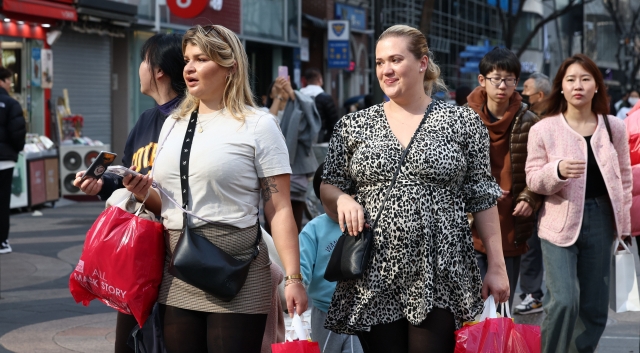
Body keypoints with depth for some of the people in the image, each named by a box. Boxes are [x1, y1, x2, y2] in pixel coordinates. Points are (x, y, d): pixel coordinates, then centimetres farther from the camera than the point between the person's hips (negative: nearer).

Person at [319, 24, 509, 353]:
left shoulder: (463, 123, 4)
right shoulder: (353, 126, 8)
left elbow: (482, 199, 5)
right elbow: (327, 187, 14)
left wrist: (497, 266, 1)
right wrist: (343, 199, -9)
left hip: (439, 278, -2)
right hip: (373, 282, 2)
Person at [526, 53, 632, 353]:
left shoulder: (614, 128, 4)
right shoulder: (543, 129, -4)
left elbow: (624, 178, 11)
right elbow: (533, 179, -4)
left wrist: (623, 224, 8)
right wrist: (558, 170, -24)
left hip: (600, 220, 3)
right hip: (560, 222, -3)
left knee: (595, 308, 10)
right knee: (564, 301, -16)